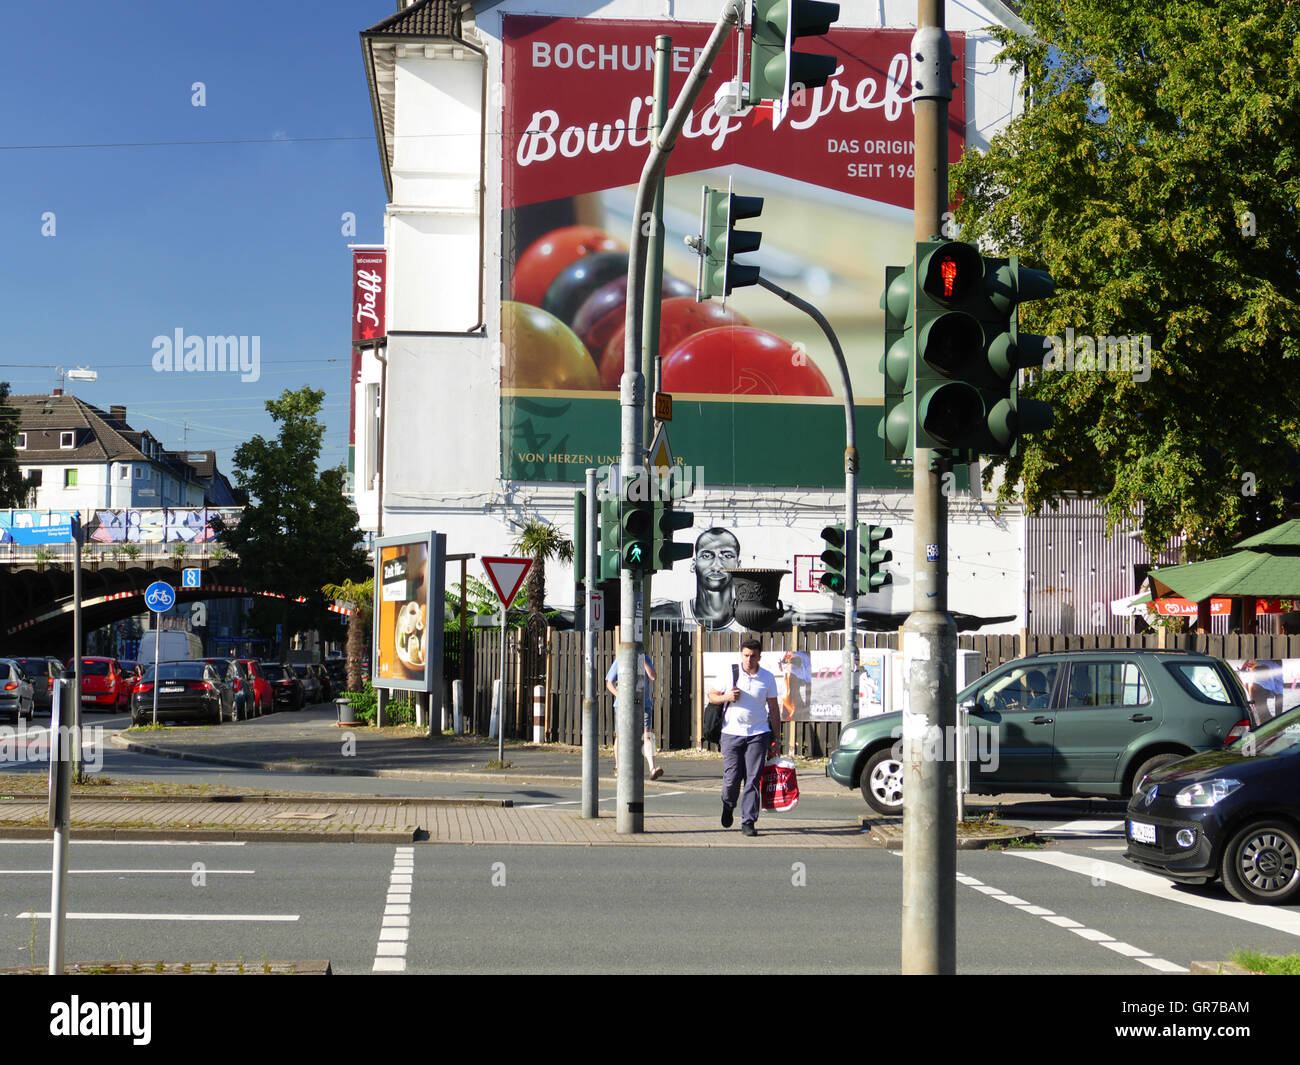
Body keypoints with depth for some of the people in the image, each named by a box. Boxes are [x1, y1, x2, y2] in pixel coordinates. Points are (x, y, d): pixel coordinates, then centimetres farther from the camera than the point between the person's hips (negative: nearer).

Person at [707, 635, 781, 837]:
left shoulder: (768, 678, 4)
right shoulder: (730, 673, 1)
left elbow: (774, 710, 10)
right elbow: (712, 695, 10)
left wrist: (776, 739, 8)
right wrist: (726, 697, -13)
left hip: (758, 734, 0)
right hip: (732, 733, 0)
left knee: (753, 779, -5)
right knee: (732, 778, -2)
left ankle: (748, 822, 0)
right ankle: (728, 805, 30)